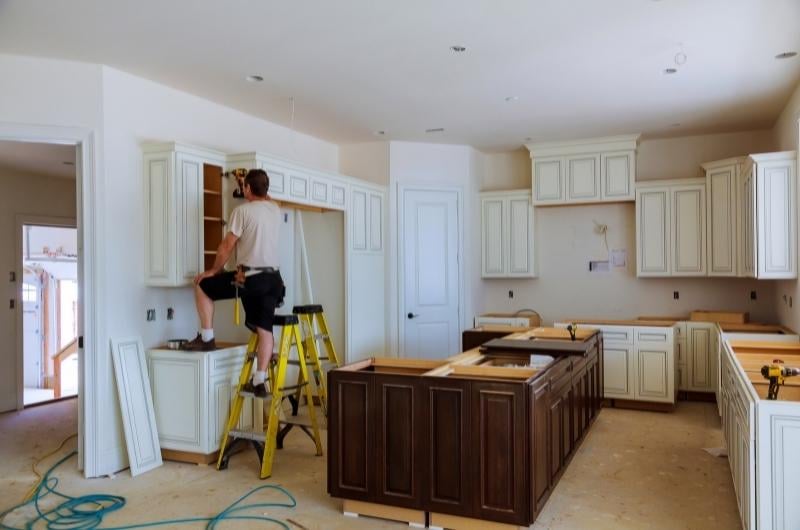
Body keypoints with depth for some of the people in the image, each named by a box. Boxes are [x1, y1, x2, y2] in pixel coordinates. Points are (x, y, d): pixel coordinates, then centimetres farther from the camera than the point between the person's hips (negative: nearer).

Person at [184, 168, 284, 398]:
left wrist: (214, 271, 7)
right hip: (273, 278, 6)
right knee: (265, 329, 6)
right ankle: (259, 381, 6)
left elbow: (227, 246, -5)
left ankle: (206, 338, 18)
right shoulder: (276, 210, 11)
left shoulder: (242, 210, -7)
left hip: (249, 277, -6)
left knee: (202, 285, 15)